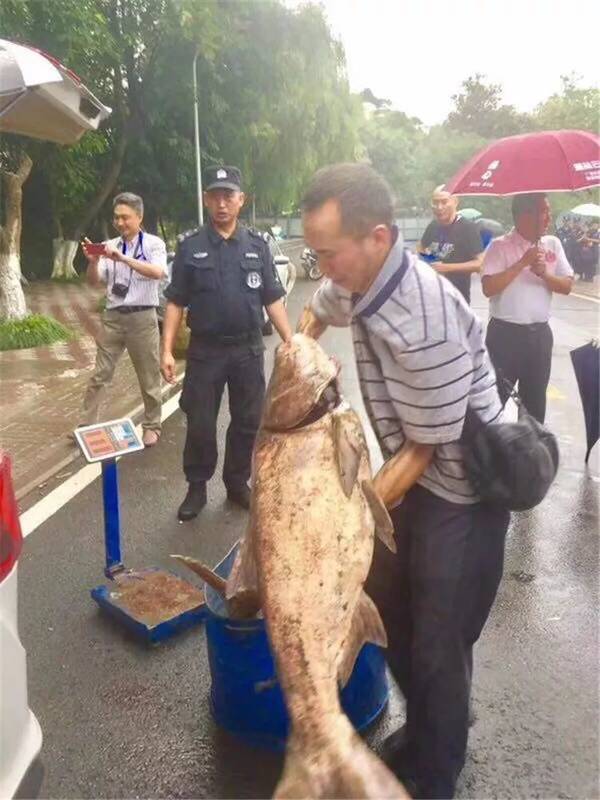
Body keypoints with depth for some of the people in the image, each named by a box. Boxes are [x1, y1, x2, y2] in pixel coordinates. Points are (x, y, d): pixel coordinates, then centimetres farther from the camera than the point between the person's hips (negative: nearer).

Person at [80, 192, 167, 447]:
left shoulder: (153, 243, -4)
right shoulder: (109, 246, 7)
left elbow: (158, 273, -23)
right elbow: (94, 282, 5)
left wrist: (123, 258, -30)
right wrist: (92, 261, -15)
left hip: (142, 317, -3)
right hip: (112, 317, 4)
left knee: (148, 377, 7)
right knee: (100, 374, 6)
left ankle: (151, 426, 21)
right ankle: (87, 425, 14)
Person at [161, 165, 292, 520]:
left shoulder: (257, 245, 4)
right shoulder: (190, 247, 0)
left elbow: (273, 300, 4)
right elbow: (176, 303, 1)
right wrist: (167, 350, -6)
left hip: (249, 350, 2)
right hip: (205, 350, -1)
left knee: (248, 422, 10)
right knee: (200, 424, 5)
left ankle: (238, 482, 29)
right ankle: (197, 487, 23)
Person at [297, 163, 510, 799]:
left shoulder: (425, 320, -33)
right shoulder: (358, 279, -7)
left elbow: (425, 447, -22)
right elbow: (315, 313, 19)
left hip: (462, 488, -8)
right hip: (416, 472, 8)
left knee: (437, 644, 4)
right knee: (389, 607, 17)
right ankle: (419, 738, 42)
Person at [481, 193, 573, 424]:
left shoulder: (553, 244, 7)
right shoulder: (500, 246, -9)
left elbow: (567, 286, 5)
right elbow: (489, 288, -19)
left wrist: (544, 273, -13)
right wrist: (522, 263, -20)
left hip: (540, 333, 5)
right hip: (505, 333, -5)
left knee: (535, 398, 16)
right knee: (497, 396, 3)